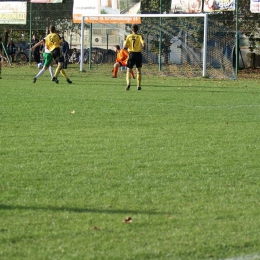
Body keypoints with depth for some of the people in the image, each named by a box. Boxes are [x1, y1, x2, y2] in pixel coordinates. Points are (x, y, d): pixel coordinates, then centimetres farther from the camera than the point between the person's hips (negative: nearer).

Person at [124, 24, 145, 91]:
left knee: (129, 70, 6)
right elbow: (143, 44, -17)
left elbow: (125, 46, -4)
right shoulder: (139, 36, -3)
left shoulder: (129, 36, -1)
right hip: (138, 54, 0)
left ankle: (128, 83, -18)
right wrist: (143, 47, 5)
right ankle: (139, 86, 10)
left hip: (131, 54, 0)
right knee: (138, 70, 12)